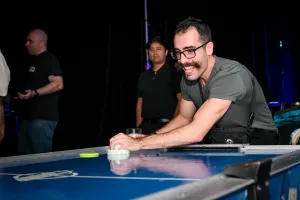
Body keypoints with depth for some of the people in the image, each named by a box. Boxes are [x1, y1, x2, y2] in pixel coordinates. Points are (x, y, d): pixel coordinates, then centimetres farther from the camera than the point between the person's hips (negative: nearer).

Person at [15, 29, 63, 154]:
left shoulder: (49, 60, -10)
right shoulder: (36, 61, 19)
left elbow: (58, 84, -21)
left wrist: (34, 93, -27)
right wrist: (24, 95, 18)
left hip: (43, 118, -10)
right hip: (29, 117, 10)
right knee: (24, 155, 13)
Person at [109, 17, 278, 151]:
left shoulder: (232, 75, -30)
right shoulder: (188, 78, -3)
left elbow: (197, 132, -38)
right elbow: (184, 118, 13)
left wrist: (139, 144, -37)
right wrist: (146, 139, -3)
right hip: (219, 141, 7)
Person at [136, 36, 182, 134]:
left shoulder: (174, 73, -1)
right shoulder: (143, 76, 15)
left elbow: (182, 101, -8)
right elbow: (140, 103, 15)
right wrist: (138, 128, 7)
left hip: (166, 125, -4)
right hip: (146, 126, 5)